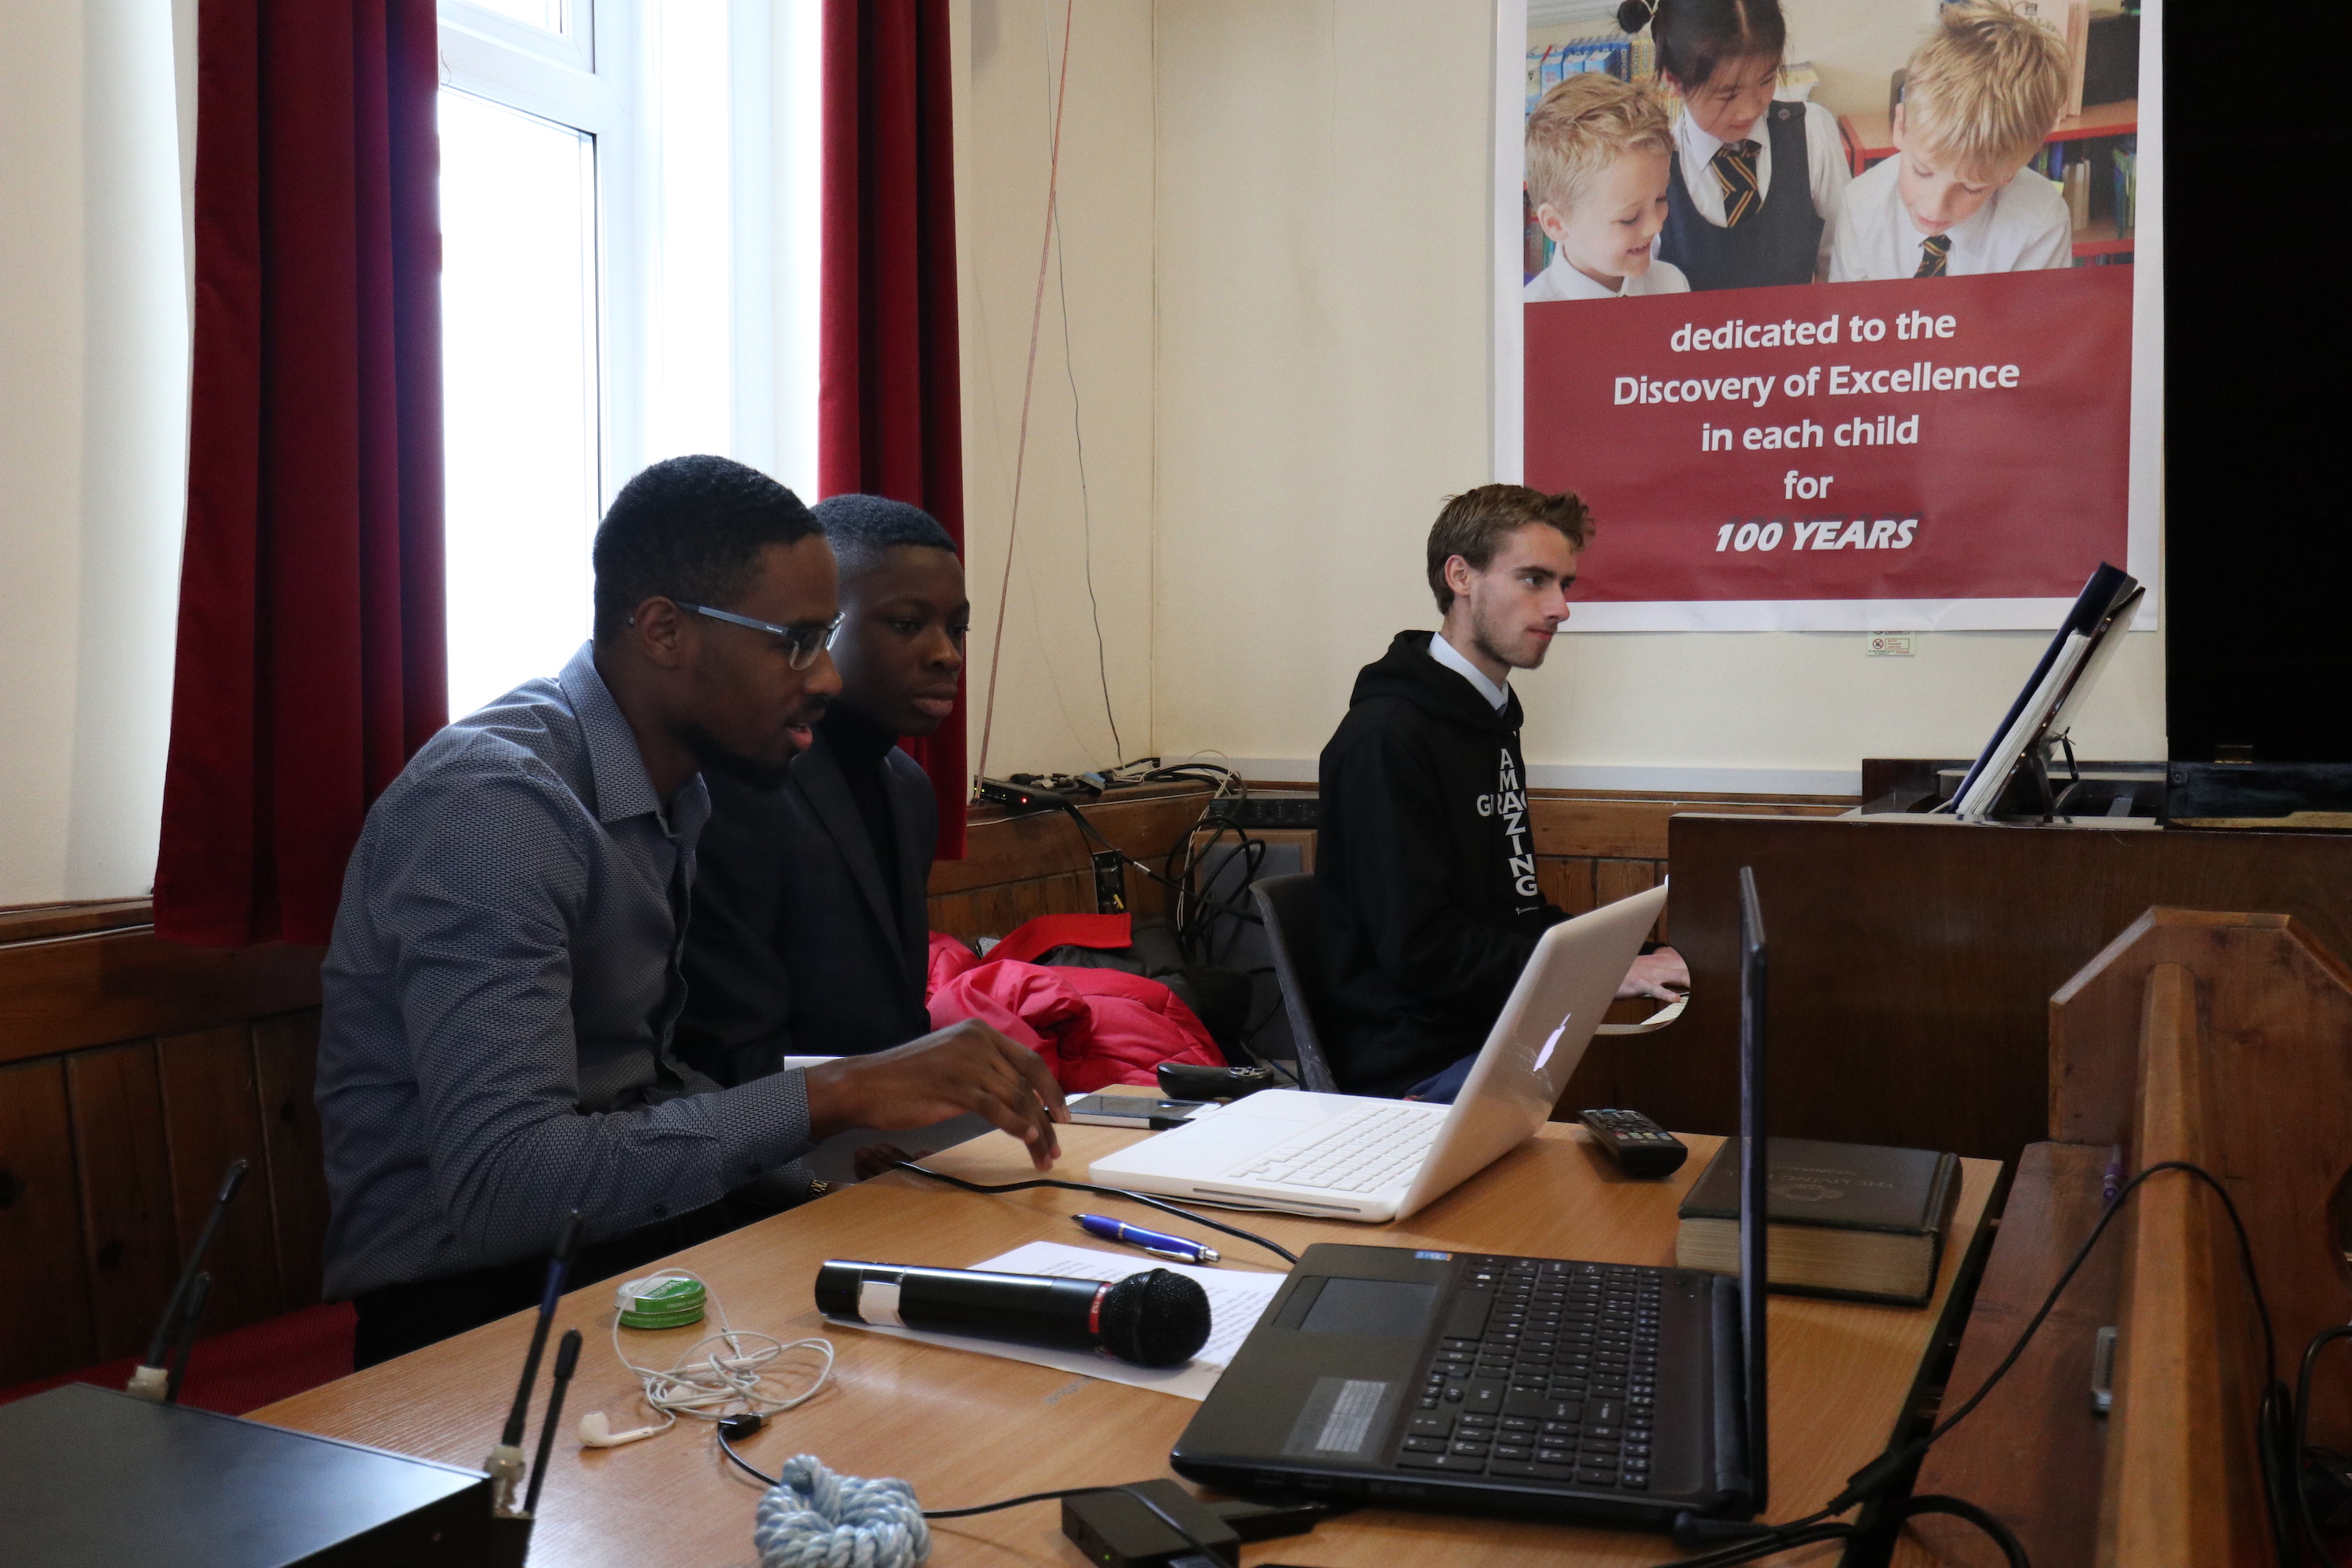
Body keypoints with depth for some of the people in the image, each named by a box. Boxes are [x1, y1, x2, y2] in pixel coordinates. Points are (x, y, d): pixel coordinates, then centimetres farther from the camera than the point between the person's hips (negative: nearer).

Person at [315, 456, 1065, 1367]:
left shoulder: (677, 788, 7)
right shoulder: (492, 802, -20)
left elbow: (640, 1087, 5)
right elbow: (498, 1185, -29)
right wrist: (832, 1097, -28)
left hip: (626, 1238, 8)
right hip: (473, 1295, -8)